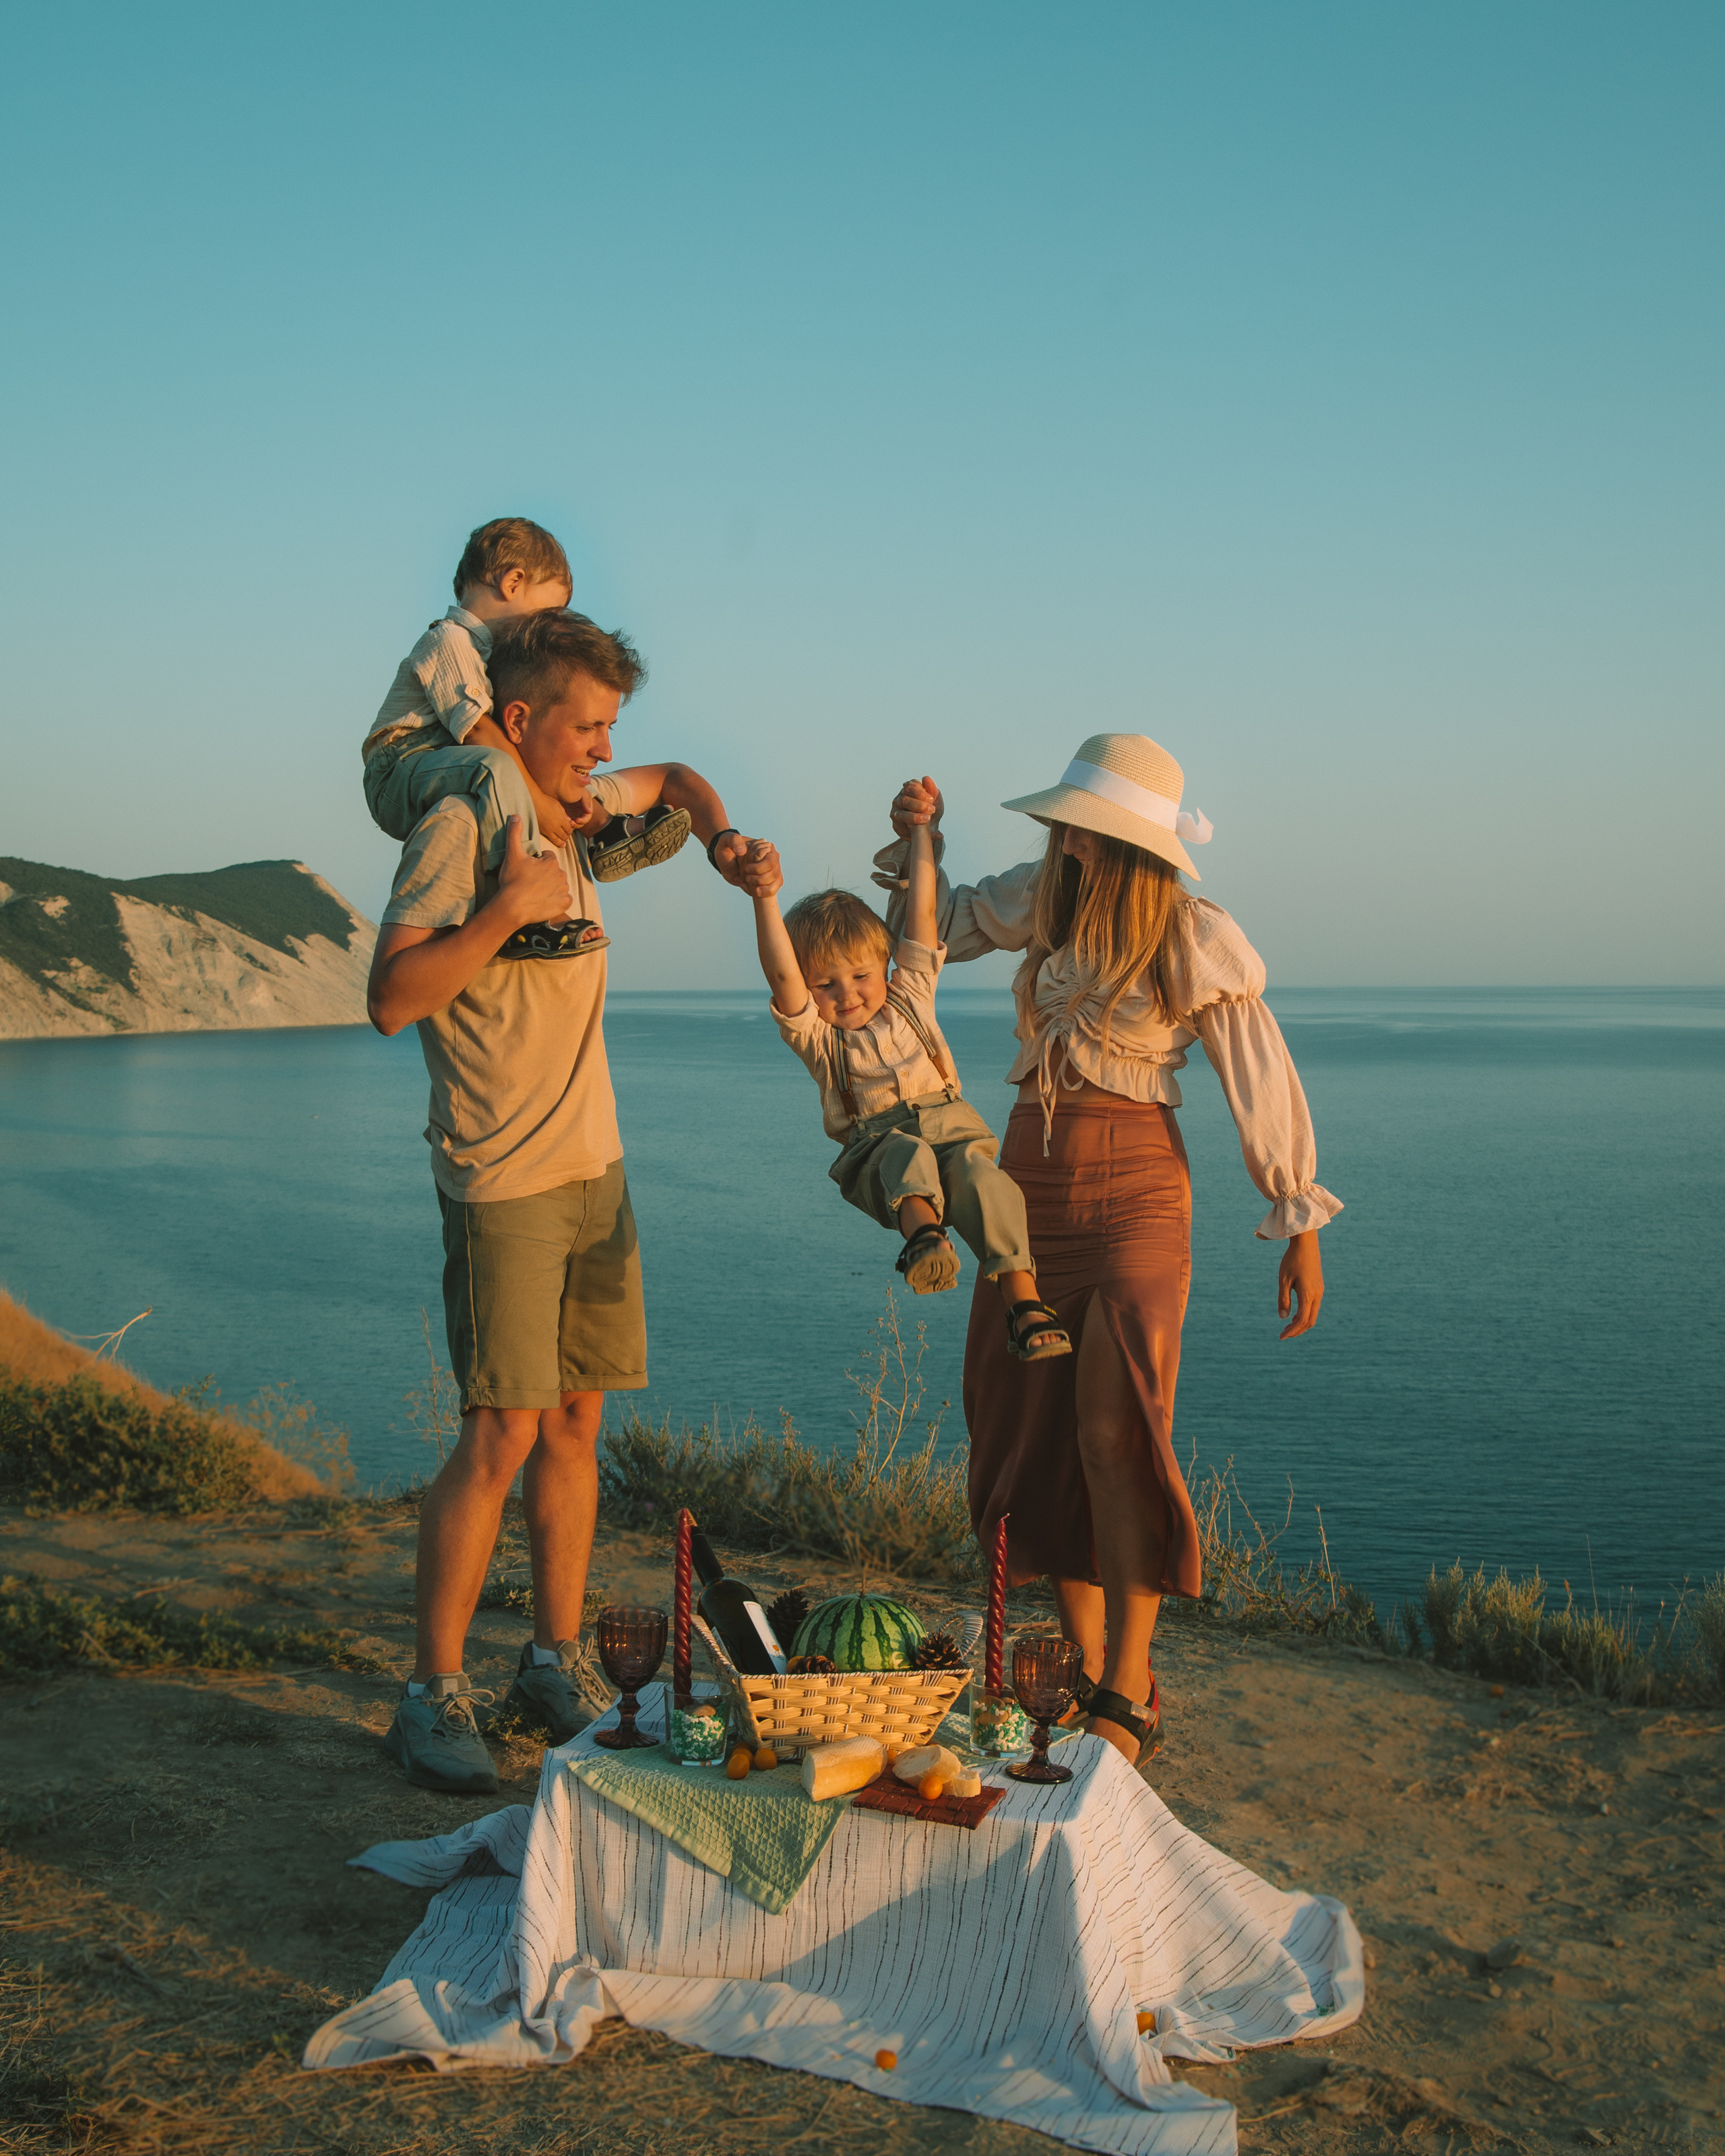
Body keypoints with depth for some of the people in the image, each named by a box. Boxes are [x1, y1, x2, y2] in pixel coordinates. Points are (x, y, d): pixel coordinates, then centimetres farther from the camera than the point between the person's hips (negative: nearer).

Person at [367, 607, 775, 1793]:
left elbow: (675, 780, 32)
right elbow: (391, 996, -19)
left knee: (576, 1422, 10)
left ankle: (554, 1667, 20)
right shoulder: (458, 827, -12)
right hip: (504, 1178, -8)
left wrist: (725, 838, 12)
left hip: (595, 1164, 8)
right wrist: (513, 904, -22)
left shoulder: (571, 805, 12)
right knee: (502, 1432, -9)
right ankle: (434, 1697, 3)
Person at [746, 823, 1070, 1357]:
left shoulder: (909, 998, 22)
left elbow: (922, 912, 19)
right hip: (876, 1150, -1)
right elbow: (782, 976, -4)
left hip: (952, 1127, 1)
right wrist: (766, 900, -14)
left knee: (978, 1172, -30)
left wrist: (921, 830, 17)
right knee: (908, 1155, -35)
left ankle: (1024, 1304, -39)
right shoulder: (817, 1036, 14)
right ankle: (923, 1231, -64)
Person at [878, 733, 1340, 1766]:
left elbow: (1263, 1082, -5)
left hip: (1133, 1191, -6)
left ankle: (1130, 1696, -5)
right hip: (1027, 1185, 6)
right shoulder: (1044, 897, 4)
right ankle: (1081, 1670, 19)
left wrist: (1302, 1226, -4)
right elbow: (939, 927, 22)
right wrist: (918, 838, 3)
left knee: (1114, 1433, -14)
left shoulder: (1194, 936, -10)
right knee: (1036, 1434, 7)